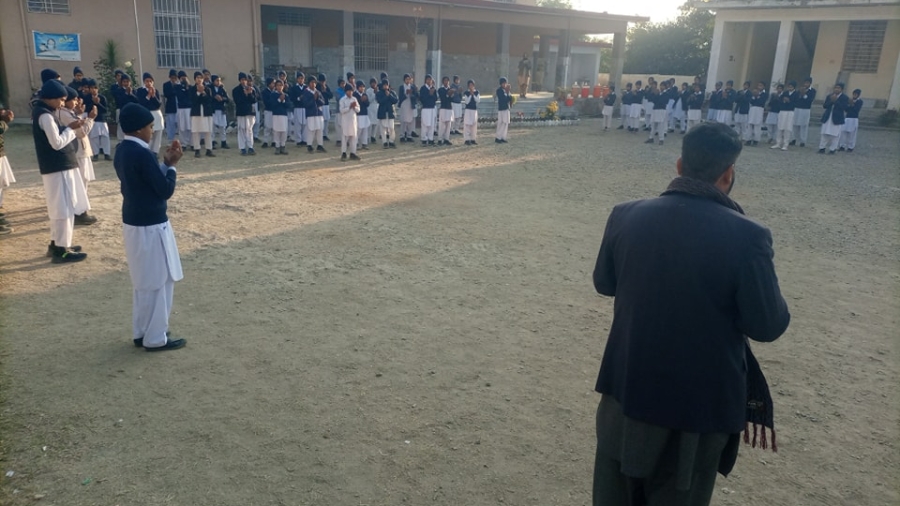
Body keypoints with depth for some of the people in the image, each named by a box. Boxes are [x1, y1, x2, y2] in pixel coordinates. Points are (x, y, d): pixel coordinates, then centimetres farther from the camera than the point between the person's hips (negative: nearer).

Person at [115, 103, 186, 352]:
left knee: (143, 281, 19)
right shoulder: (142, 154, -21)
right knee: (158, 282, 2)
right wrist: (171, 165, -5)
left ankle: (141, 332, 28)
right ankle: (155, 338, 11)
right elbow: (165, 190, -18)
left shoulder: (123, 151, 8)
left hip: (133, 222, 10)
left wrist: (164, 162, 7)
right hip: (150, 225, -10)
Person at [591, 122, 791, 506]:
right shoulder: (746, 236, -21)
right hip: (702, 397, -2)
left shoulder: (626, 216, -10)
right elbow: (768, 325, -12)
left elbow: (604, 284, 5)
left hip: (629, 384, 3)